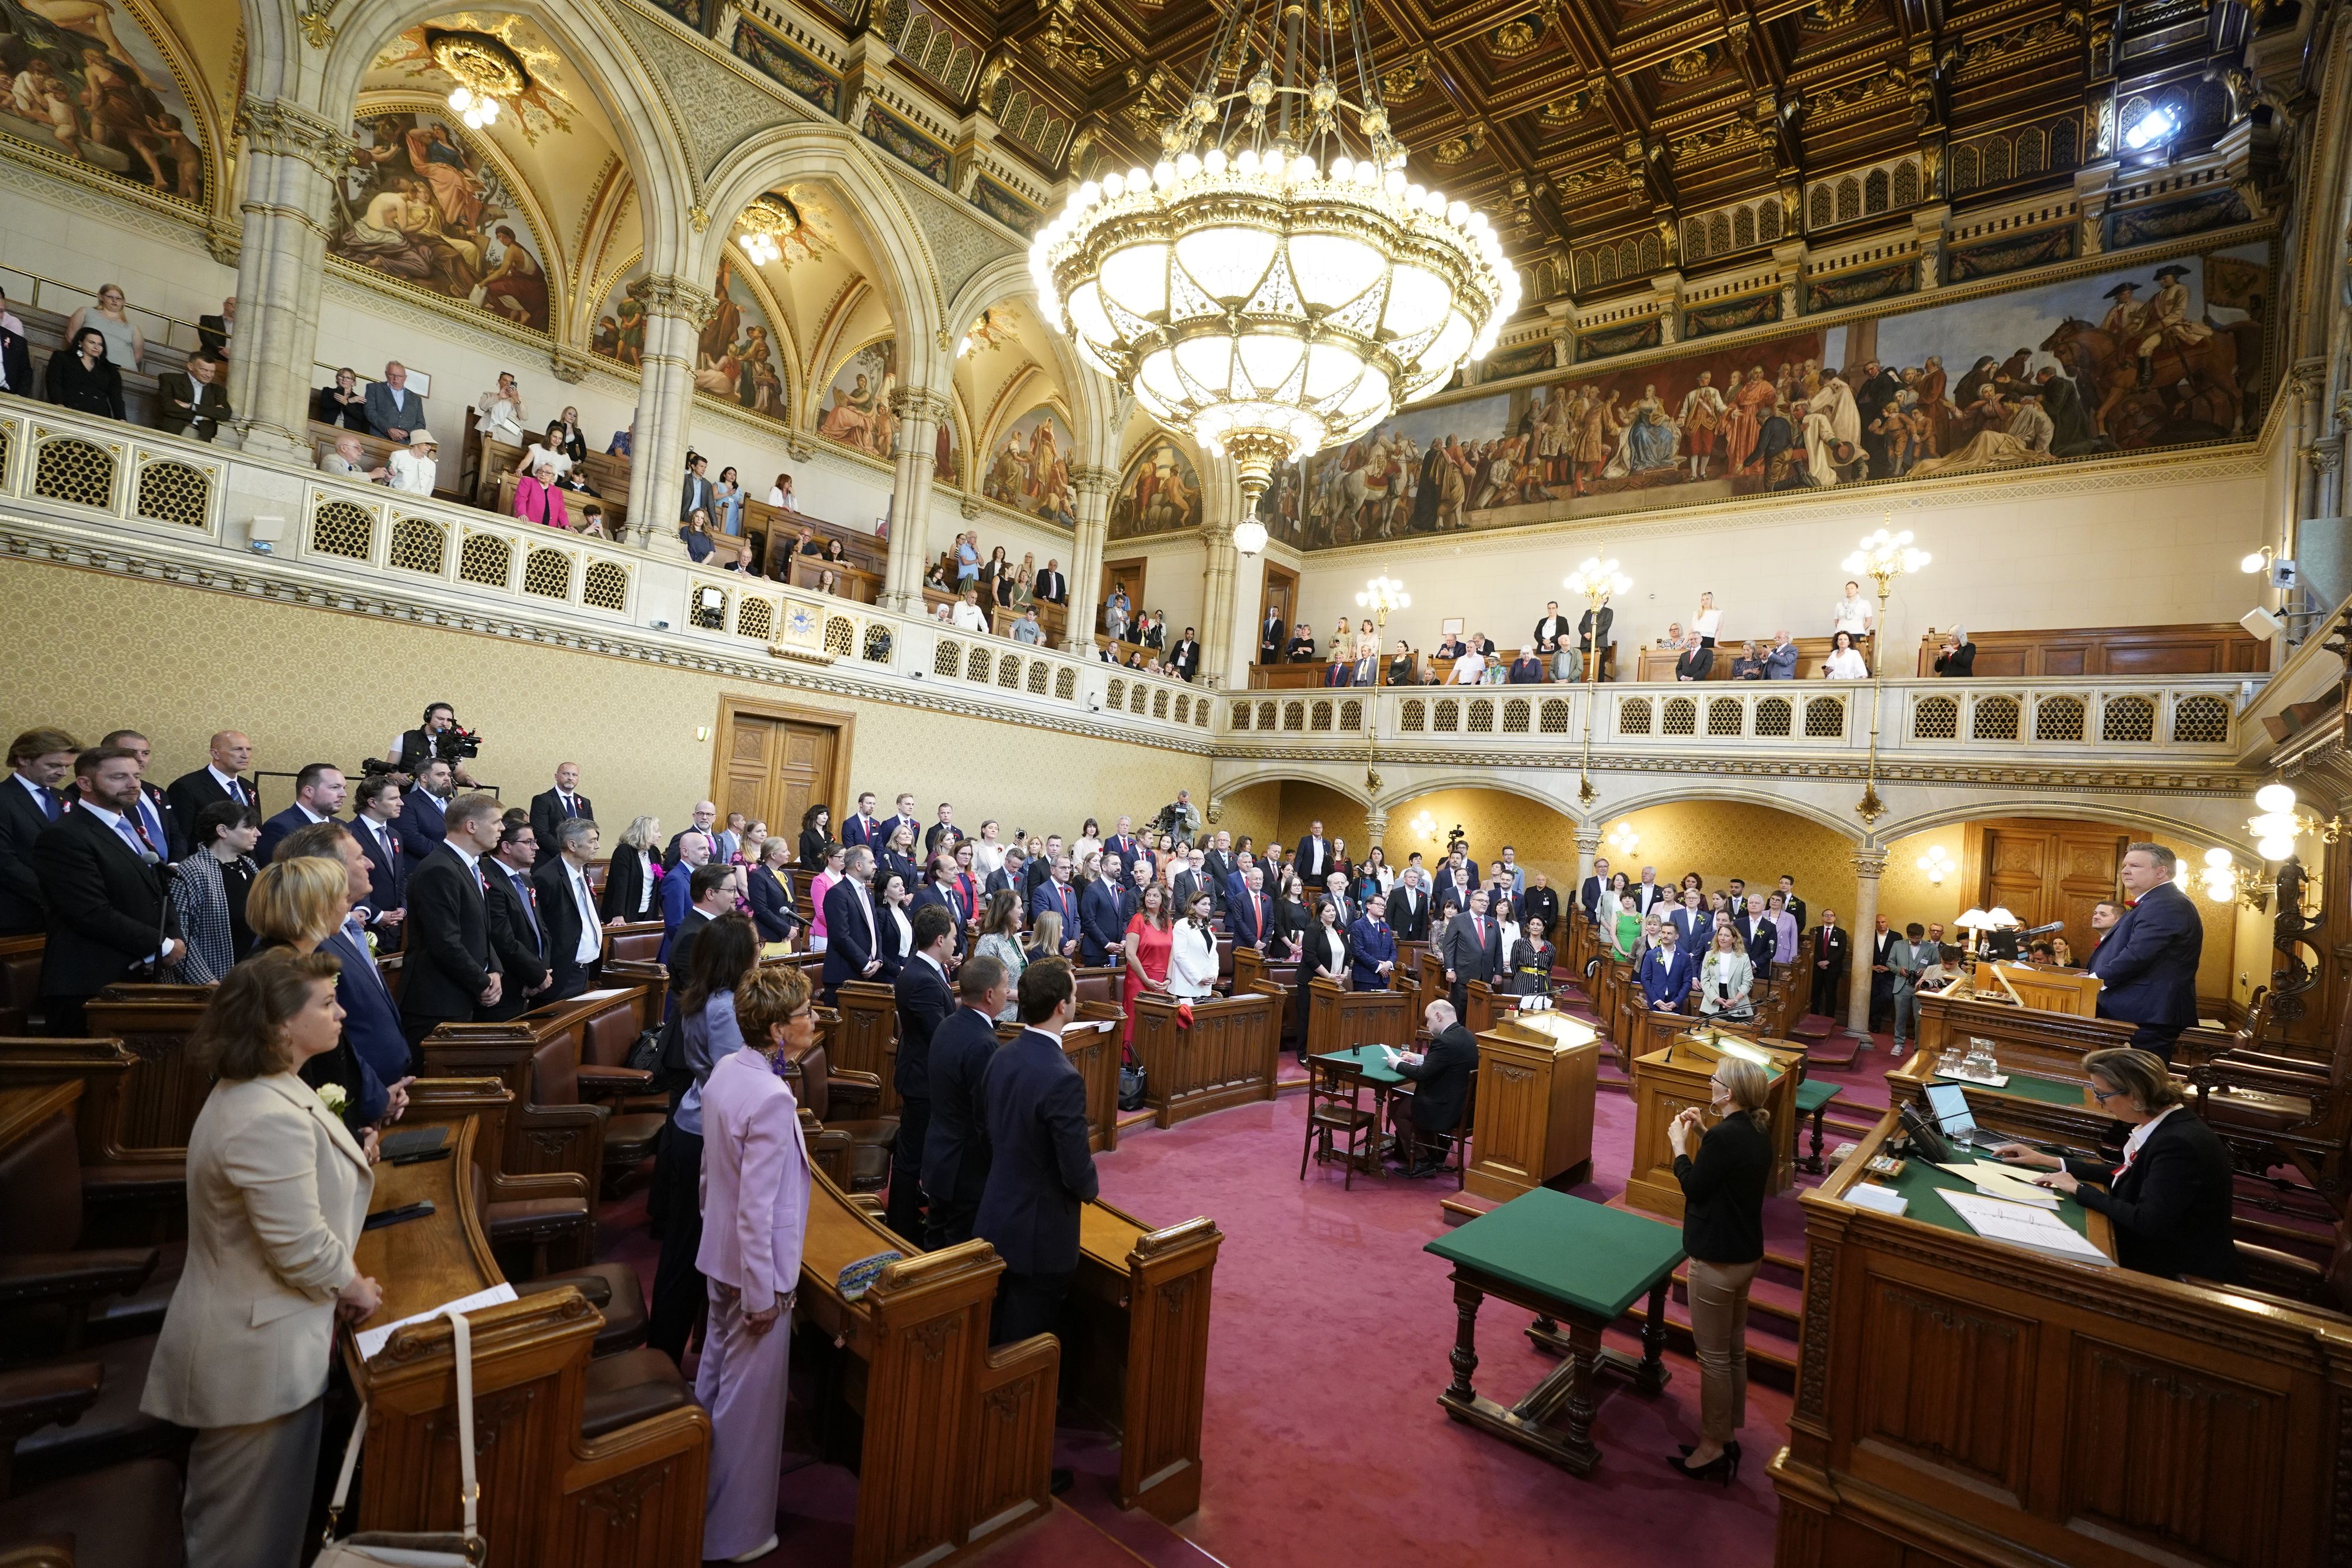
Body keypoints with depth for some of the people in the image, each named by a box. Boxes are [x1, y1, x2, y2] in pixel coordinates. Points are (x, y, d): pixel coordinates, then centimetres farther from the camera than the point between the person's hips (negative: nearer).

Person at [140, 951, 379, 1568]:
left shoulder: (251, 1089, 1)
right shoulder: (270, 1118, -32)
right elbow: (301, 1249, -29)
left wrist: (347, 1161, 3)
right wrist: (352, 1286, -12)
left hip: (241, 1330, 10)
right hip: (261, 1347, -10)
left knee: (231, 1504, 29)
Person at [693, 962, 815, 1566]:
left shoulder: (725, 1070, -4)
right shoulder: (772, 1098, -31)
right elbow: (758, 1206, -27)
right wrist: (763, 1293, -17)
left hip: (720, 1254, 9)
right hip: (755, 1266, -9)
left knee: (715, 1377, 26)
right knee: (749, 1399, 10)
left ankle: (700, 1499, 46)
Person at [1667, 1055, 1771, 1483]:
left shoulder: (1725, 1136, -27)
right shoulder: (1756, 1132, 1)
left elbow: (1693, 1187, -17)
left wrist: (1680, 1144, -5)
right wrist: (1703, 1134, 7)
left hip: (1717, 1260, -9)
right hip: (1745, 1253, 9)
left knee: (1714, 1356, 5)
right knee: (1734, 1350, 20)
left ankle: (1712, 1448, 19)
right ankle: (1728, 1435, 34)